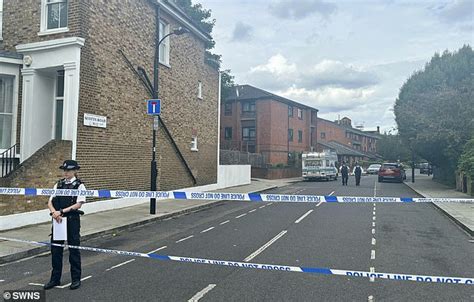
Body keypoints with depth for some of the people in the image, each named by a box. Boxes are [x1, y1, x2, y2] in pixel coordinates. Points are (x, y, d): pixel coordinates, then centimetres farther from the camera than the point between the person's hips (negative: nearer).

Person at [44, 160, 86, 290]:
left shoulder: (79, 185, -4)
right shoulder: (58, 184, 10)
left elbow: (78, 204, -13)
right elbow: (50, 202, 4)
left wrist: (62, 211, -19)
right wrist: (54, 213, -15)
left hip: (72, 220, -5)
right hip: (58, 220, 5)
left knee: (74, 250, 5)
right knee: (55, 249, 10)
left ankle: (76, 279, 18)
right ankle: (55, 279, 25)